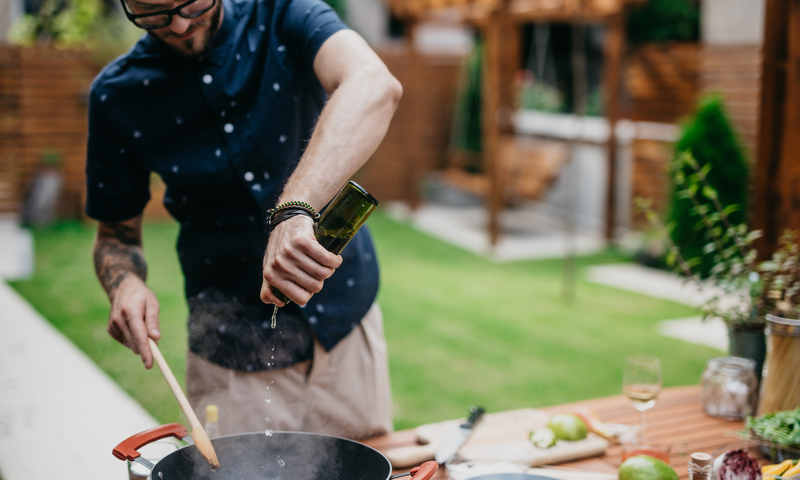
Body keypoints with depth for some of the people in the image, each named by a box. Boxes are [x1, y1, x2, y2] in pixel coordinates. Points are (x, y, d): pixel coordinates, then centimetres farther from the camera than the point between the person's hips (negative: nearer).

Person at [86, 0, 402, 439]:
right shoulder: (118, 95, -8)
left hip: (347, 320, 1)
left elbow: (376, 86, -35)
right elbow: (116, 235, 4)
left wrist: (296, 208, -49)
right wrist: (125, 284, -20)